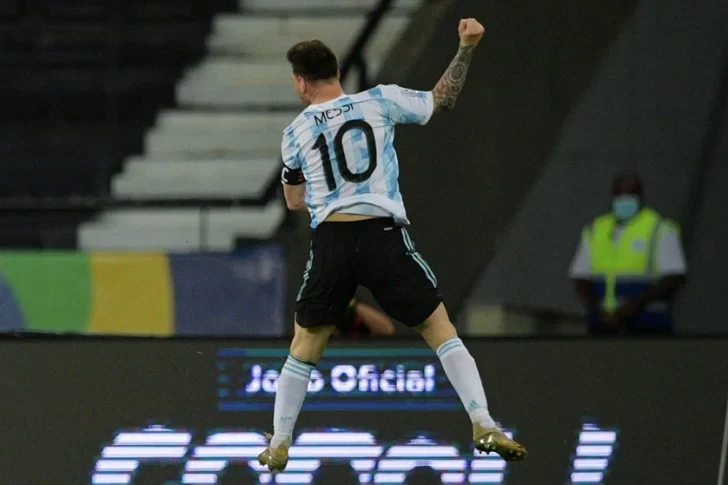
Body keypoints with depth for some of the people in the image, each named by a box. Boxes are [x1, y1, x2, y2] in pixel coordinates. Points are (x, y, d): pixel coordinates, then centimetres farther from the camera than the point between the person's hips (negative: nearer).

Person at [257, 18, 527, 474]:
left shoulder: (296, 132, 10)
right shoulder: (380, 101, 5)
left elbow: (295, 201, 22)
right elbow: (442, 99, 17)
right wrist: (467, 48, 24)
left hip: (330, 242, 1)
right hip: (383, 235, -1)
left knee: (305, 346, 17)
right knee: (441, 329, 7)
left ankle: (279, 445, 16)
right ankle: (483, 425, -7)